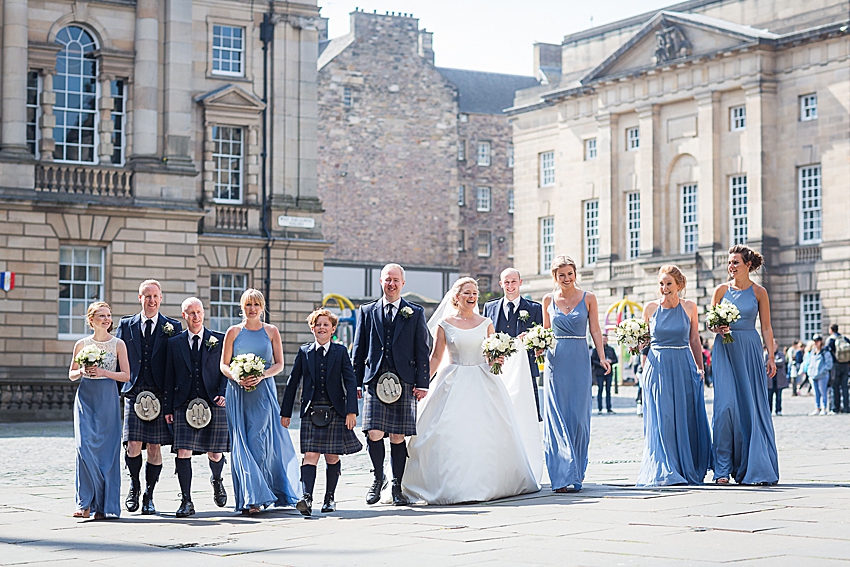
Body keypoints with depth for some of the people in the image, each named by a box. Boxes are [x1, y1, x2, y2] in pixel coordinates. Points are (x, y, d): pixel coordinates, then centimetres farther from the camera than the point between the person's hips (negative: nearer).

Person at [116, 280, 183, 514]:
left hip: (161, 396, 0)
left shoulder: (173, 327, 7)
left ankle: (149, 495, 15)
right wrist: (118, 386, 2)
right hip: (134, 393, 0)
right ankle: (134, 485, 17)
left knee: (154, 447, 0)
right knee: (133, 446, -9)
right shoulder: (126, 325, 11)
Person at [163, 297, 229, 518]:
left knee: (215, 453, 5)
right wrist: (168, 407, 5)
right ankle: (186, 502, -3)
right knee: (183, 452, -9)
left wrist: (223, 394, -10)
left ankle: (217, 481, 39)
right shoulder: (174, 343, 11)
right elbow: (170, 377, 10)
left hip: (213, 404, 0)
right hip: (184, 406, 1)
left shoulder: (219, 340, 8)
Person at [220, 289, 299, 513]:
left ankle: (253, 497, 0)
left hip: (264, 391, -1)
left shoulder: (271, 331, 7)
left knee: (259, 442, -8)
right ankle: (253, 497, -4)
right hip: (238, 393, 1)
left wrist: (261, 376, -12)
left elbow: (279, 364, 5)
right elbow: (224, 365, 7)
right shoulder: (234, 332, 8)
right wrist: (236, 377, -13)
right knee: (242, 445, -5)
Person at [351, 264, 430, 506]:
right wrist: (356, 383, 6)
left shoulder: (415, 313, 10)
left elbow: (422, 351, 7)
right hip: (374, 380, 0)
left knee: (398, 436, 1)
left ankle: (397, 486, 13)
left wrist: (422, 383, -1)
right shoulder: (367, 311, 13)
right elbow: (358, 349, 12)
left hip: (404, 383, 0)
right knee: (374, 433, -11)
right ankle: (378, 477, 11)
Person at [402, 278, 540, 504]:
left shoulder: (486, 323, 8)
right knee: (451, 434, -8)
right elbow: (436, 358, 3)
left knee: (488, 433, 0)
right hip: (454, 384, -2)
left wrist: (498, 360, -11)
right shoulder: (444, 324, 2)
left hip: (484, 384, 2)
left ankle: (487, 482, 12)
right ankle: (453, 484, -4)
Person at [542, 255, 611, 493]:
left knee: (578, 418, 0)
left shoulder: (588, 298, 4)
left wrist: (602, 357, -7)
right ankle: (564, 475, -8)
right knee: (557, 419, -6)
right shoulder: (548, 300, 7)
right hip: (556, 362, 0)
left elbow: (595, 330, 4)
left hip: (580, 362, 0)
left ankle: (576, 472, 13)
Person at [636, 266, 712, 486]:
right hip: (658, 367, 0)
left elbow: (695, 341, 10)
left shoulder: (689, 307, 3)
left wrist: (700, 368, 10)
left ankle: (689, 470, 15)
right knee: (661, 421, -4)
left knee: (686, 420, 3)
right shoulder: (650, 308, 3)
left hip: (684, 368, 0)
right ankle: (665, 471, -1)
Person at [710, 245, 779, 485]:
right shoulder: (721, 290, 6)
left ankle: (753, 467, 10)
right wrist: (717, 329, -12)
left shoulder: (759, 292, 4)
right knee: (726, 406, -10)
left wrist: (771, 357, -3)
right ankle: (723, 469, -6)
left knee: (752, 408, 0)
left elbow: (767, 327, 4)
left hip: (750, 350, 0)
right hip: (725, 350, 0)